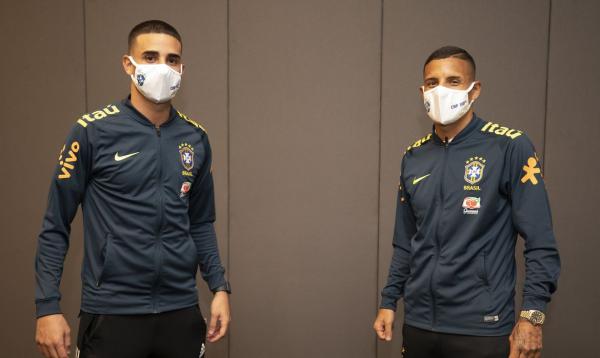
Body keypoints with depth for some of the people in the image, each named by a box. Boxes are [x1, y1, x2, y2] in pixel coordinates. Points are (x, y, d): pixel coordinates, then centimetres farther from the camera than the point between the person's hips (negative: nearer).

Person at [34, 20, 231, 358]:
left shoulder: (196, 138, 3)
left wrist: (220, 287, 2)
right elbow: (56, 226, -5)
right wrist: (48, 306, -9)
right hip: (112, 313, -3)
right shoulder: (93, 131, -9)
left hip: (182, 311, 4)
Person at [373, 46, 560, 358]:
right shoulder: (413, 157, 5)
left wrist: (532, 316, -15)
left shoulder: (510, 147, -9)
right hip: (418, 323, 5)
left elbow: (541, 244, -10)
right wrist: (388, 301, 10)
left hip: (482, 328, -4)